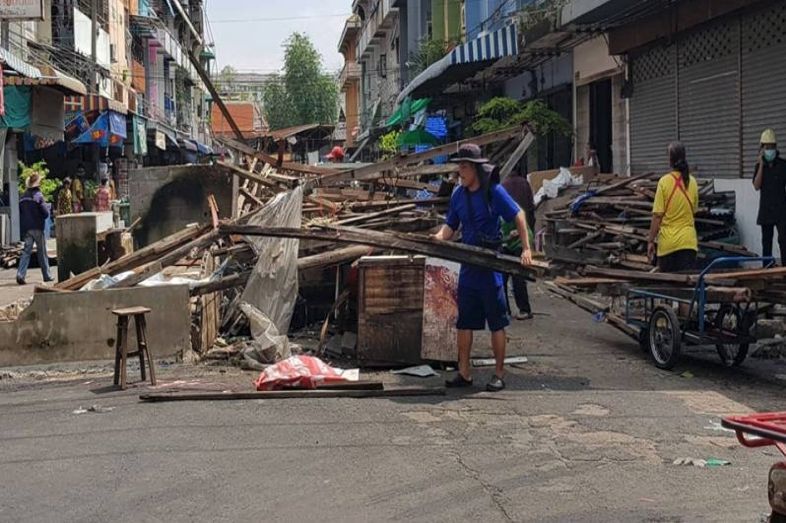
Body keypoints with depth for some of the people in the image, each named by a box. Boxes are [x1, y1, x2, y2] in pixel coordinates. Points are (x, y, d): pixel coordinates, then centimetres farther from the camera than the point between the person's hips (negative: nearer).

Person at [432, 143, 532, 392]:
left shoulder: (494, 191, -9)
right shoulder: (458, 195, 7)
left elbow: (518, 216, -5)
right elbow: (451, 226, 11)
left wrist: (526, 249, -12)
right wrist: (439, 237, -11)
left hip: (491, 266, -6)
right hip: (468, 266, 6)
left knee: (496, 323, 2)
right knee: (464, 322, 8)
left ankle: (499, 374, 11)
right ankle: (463, 373, 15)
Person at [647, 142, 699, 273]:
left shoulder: (664, 181, -9)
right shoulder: (692, 182, 2)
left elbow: (657, 215, -9)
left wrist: (651, 241, -2)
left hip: (667, 242, -2)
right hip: (688, 241, 2)